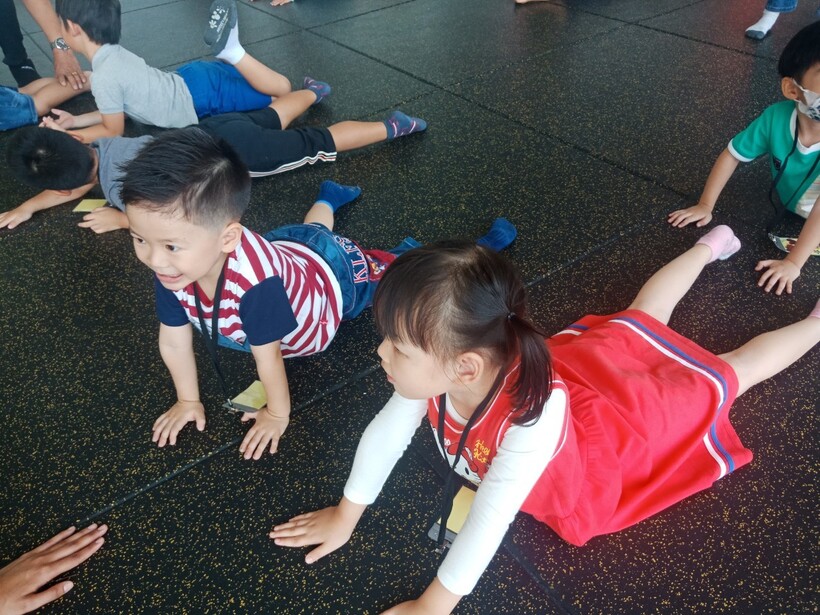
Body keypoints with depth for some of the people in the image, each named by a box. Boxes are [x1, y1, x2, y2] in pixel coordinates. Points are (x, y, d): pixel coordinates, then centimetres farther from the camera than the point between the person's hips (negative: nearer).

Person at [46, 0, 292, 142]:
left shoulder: (103, 78, -23)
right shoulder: (115, 53, 4)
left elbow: (113, 131, -8)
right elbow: (116, 109, 15)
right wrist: (75, 120, 8)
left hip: (203, 96, -7)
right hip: (191, 79, 7)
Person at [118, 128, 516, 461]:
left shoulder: (252, 278, -52)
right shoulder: (170, 266, -31)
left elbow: (268, 355, -35)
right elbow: (173, 341, -15)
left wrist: (277, 414, -19)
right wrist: (188, 401, -5)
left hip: (338, 275, -7)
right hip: (289, 248, 7)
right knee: (311, 232, 41)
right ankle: (328, 198, 71)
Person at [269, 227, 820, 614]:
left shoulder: (534, 412, -51)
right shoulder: (436, 370, -33)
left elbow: (489, 520, -43)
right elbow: (386, 432, -19)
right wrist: (346, 516, -10)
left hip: (627, 414, -5)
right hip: (583, 356, 6)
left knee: (723, 376, 20)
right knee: (640, 318, 31)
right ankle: (711, 243, 55)